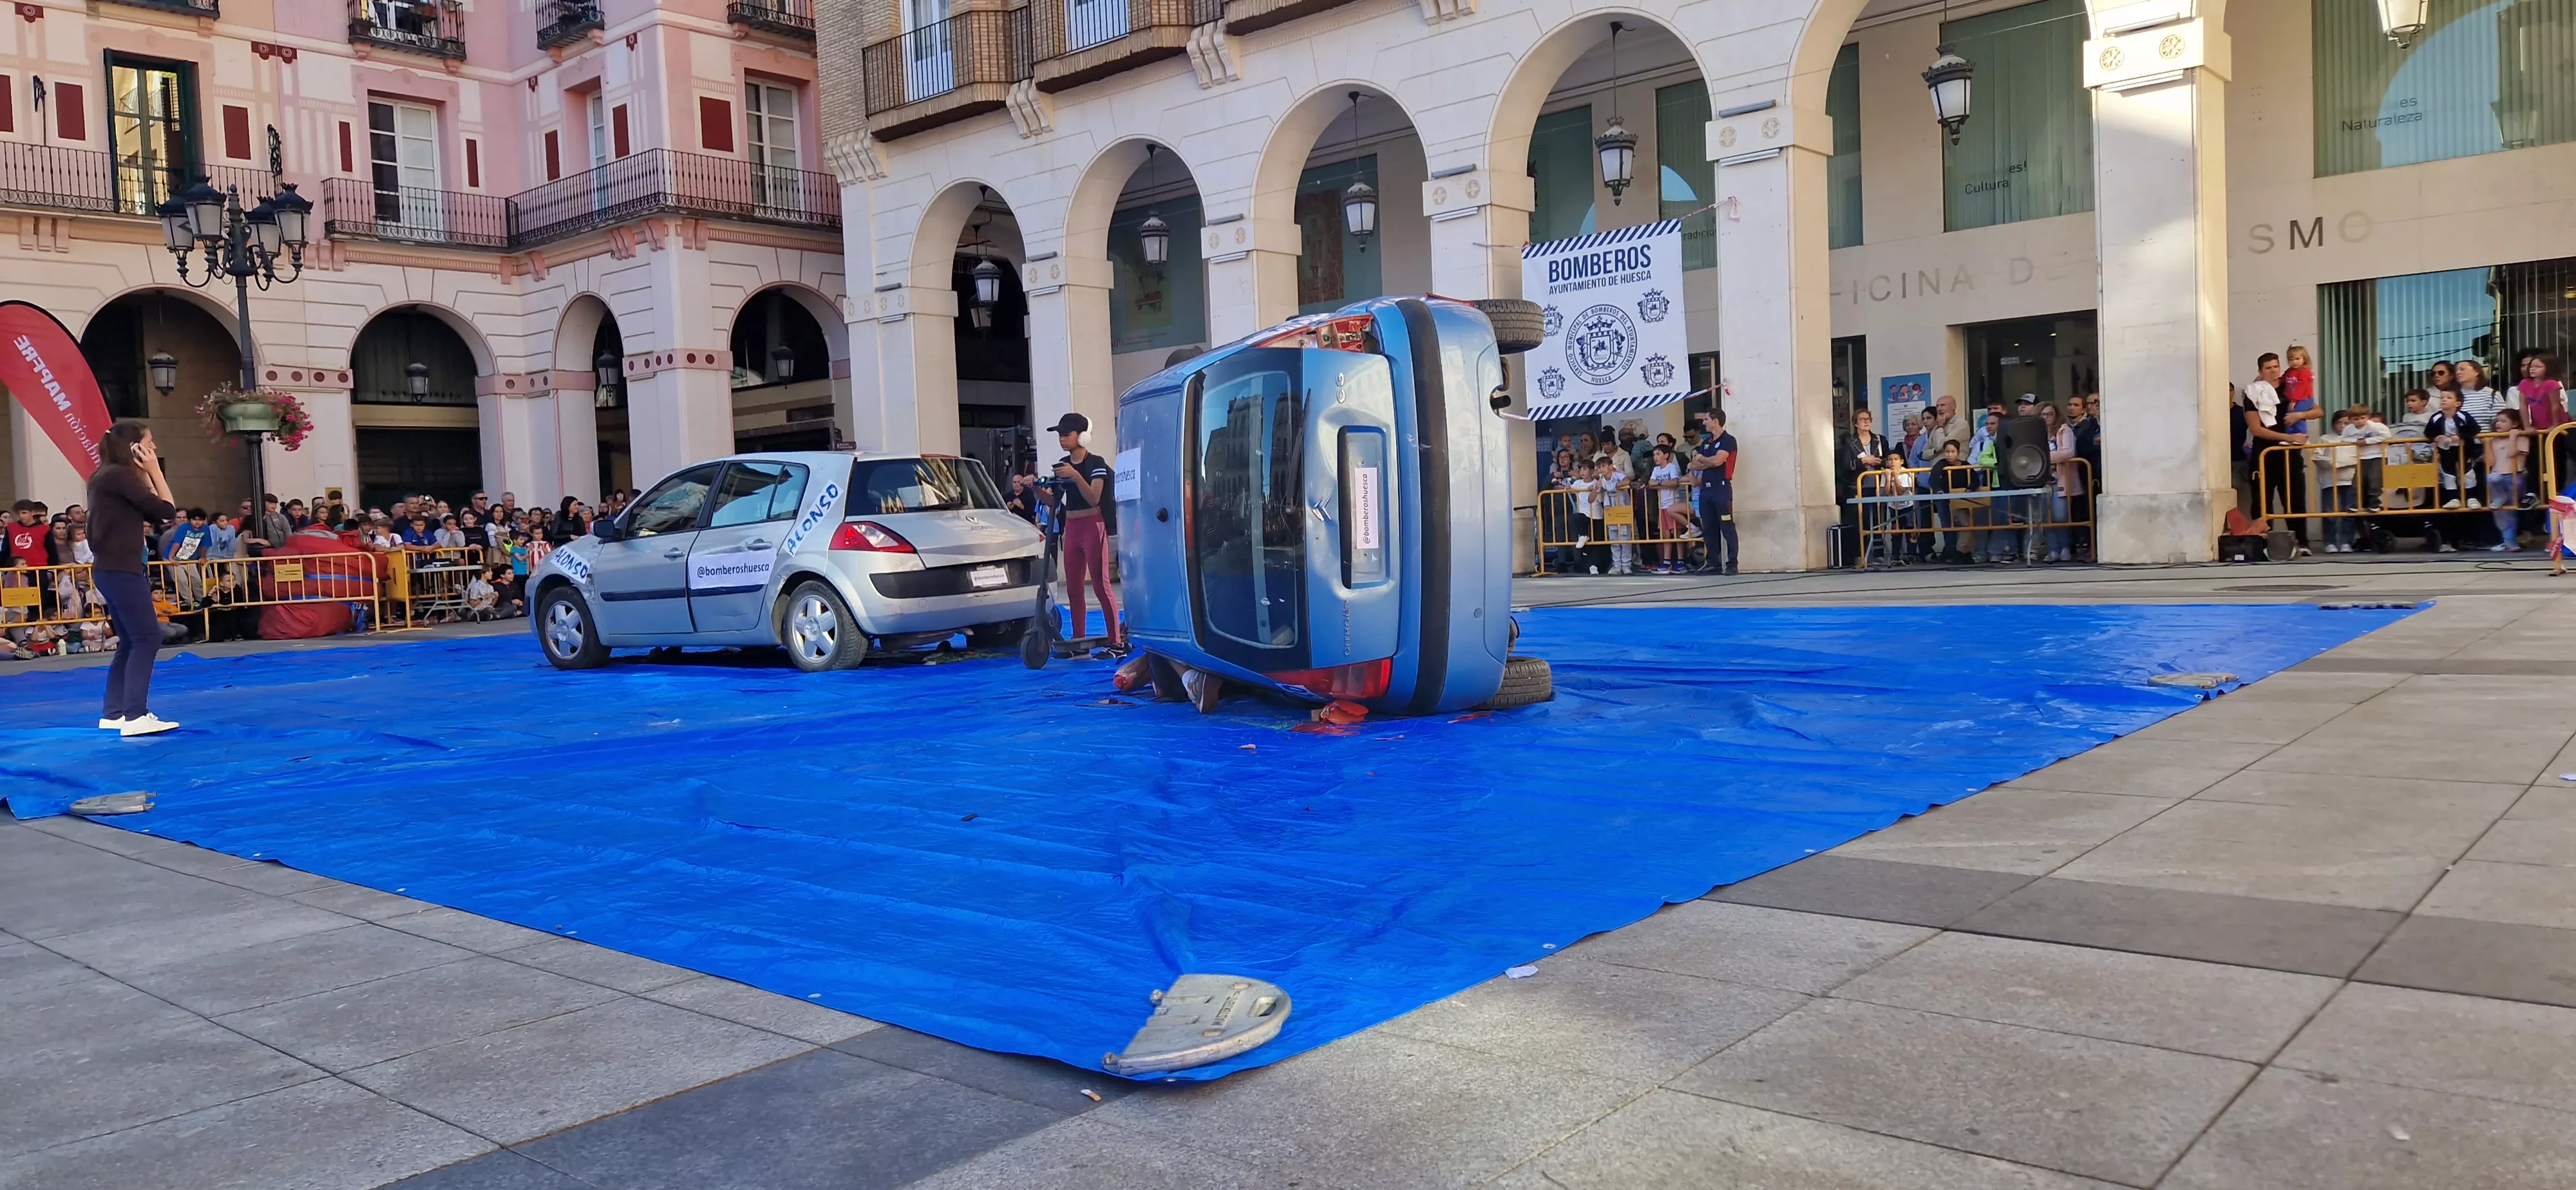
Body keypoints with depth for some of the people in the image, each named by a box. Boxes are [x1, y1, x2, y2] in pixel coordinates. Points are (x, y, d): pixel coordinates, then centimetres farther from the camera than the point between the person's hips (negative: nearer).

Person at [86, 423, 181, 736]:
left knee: (131, 642, 14)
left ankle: (114, 714, 18)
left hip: (113, 570, 10)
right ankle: (135, 716, -14)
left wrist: (145, 475, 10)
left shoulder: (111, 476, 16)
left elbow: (153, 516, 13)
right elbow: (167, 510, -14)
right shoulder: (118, 475, -14)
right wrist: (153, 471, -6)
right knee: (147, 638, -10)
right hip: (120, 570, -10)